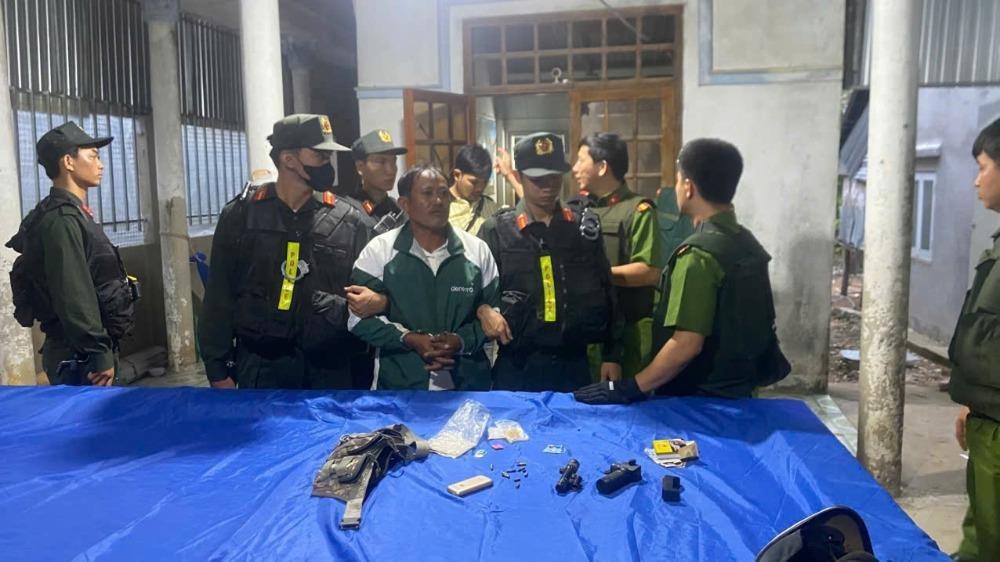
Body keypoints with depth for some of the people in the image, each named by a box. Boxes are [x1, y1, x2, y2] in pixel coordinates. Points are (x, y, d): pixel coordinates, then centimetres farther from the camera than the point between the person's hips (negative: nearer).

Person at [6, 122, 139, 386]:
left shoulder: (71, 215, 15)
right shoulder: (61, 220, -17)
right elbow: (73, 296, -23)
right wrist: (100, 354, -22)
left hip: (85, 351, 10)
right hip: (79, 356, -10)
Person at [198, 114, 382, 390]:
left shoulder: (351, 220, 0)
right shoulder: (241, 215, 0)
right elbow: (219, 297, 3)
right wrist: (218, 367, 2)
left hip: (330, 367, 1)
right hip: (261, 366, 0)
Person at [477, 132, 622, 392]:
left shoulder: (585, 225, 6)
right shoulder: (497, 230, -1)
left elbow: (605, 293, 8)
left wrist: (612, 355, 5)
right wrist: (484, 310, -19)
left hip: (573, 364, 2)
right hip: (516, 367, -2)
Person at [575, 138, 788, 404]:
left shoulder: (699, 254, -23)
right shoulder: (748, 244, 4)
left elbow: (686, 345, -26)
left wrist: (627, 388, -20)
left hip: (700, 398, -8)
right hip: (738, 391, 8)